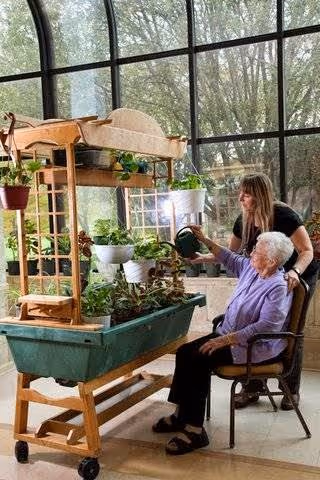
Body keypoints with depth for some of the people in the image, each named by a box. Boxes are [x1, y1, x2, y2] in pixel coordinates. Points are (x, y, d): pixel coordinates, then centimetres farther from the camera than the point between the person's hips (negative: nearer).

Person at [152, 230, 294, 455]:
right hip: (230, 334, 9)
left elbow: (267, 326, -28)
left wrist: (227, 340, -30)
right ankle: (182, 414, 4)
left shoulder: (279, 287, -21)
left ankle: (194, 430, -13)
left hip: (255, 346, -9)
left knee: (199, 360, -23)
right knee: (185, 352, -6)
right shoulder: (251, 268, 4)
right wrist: (205, 240, 16)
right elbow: (230, 258, 22)